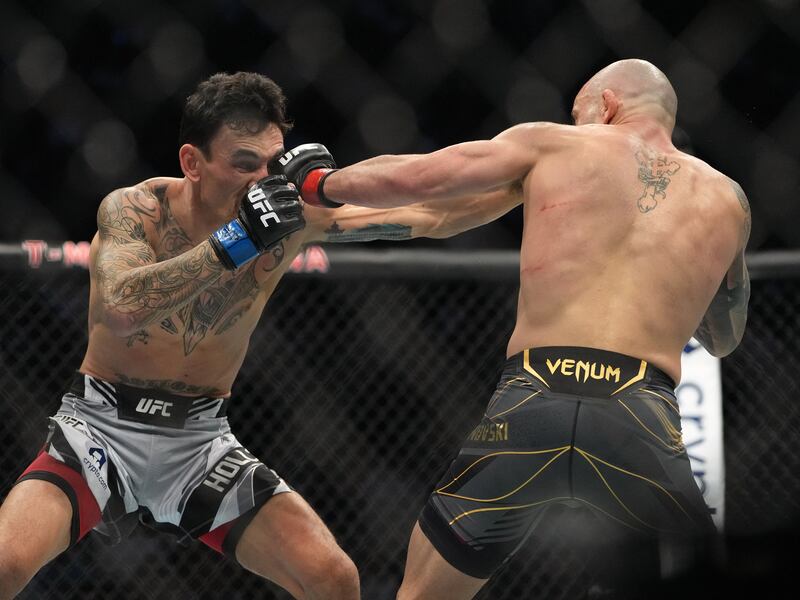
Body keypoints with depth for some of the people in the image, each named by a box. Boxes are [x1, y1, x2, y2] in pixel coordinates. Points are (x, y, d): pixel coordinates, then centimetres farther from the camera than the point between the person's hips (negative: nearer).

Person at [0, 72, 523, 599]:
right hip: (103, 429, -3)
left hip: (200, 438, 3)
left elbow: (433, 218, -3)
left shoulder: (292, 215, -7)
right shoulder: (135, 209, -17)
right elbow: (120, 311, -36)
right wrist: (237, 240, -39)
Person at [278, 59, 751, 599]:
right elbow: (725, 341, 33)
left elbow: (408, 179, 12)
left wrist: (318, 182, 29)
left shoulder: (553, 144, 15)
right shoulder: (725, 199, 19)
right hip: (643, 422, 0)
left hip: (529, 406, 0)